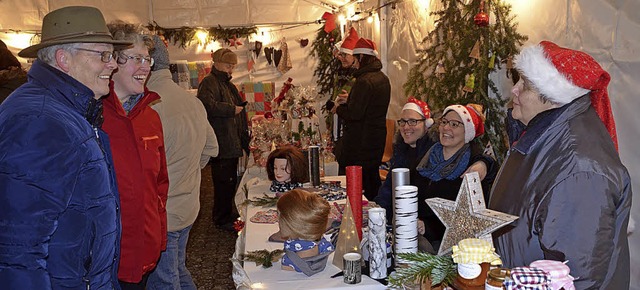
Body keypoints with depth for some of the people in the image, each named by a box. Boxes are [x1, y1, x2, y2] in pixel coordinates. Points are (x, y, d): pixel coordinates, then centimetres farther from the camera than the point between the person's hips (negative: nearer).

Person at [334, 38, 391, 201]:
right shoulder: (383, 79, 10)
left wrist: (339, 108, -4)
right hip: (377, 137, 10)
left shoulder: (364, 81, -20)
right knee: (373, 176, 19)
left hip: (361, 140, -10)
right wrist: (349, 100, 18)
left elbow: (354, 114, -23)